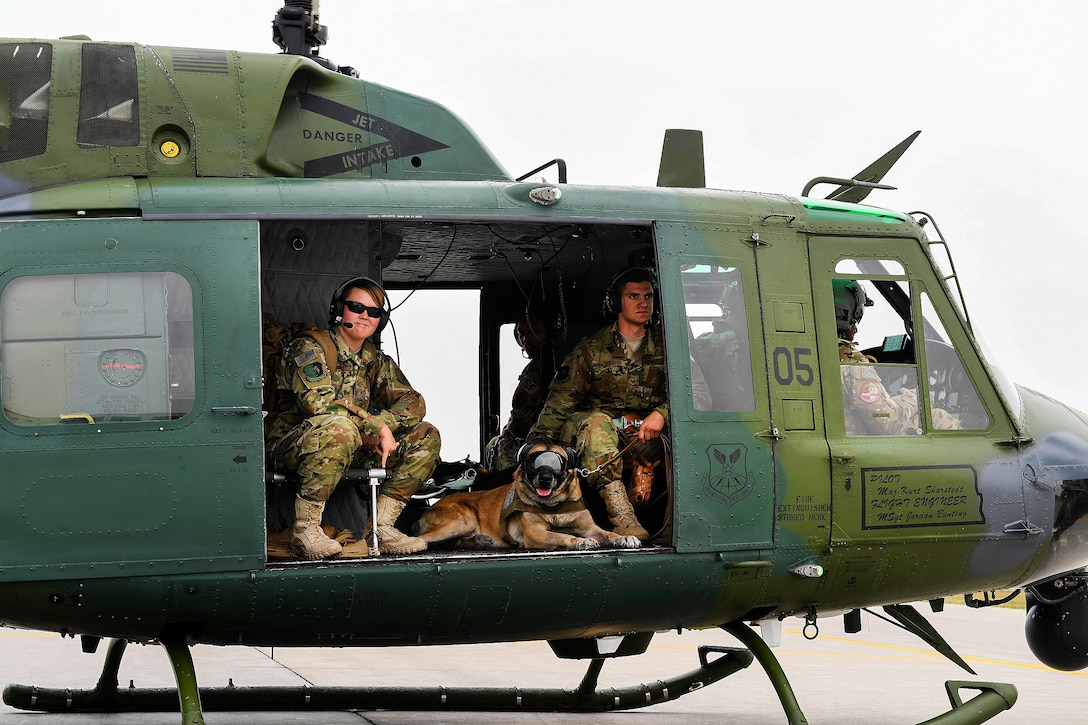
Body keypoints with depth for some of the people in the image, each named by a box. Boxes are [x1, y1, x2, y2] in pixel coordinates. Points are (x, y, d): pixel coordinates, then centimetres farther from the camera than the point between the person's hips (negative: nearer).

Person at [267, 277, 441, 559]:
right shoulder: (310, 348, -8)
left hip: (351, 451, 7)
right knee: (339, 426, -40)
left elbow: (413, 402, 2)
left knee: (426, 436, -5)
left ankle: (380, 527, -8)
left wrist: (383, 425, -21)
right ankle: (305, 529, -32)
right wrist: (376, 425, -22)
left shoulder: (376, 361, 13)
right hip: (292, 445, -7)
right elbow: (315, 401, -24)